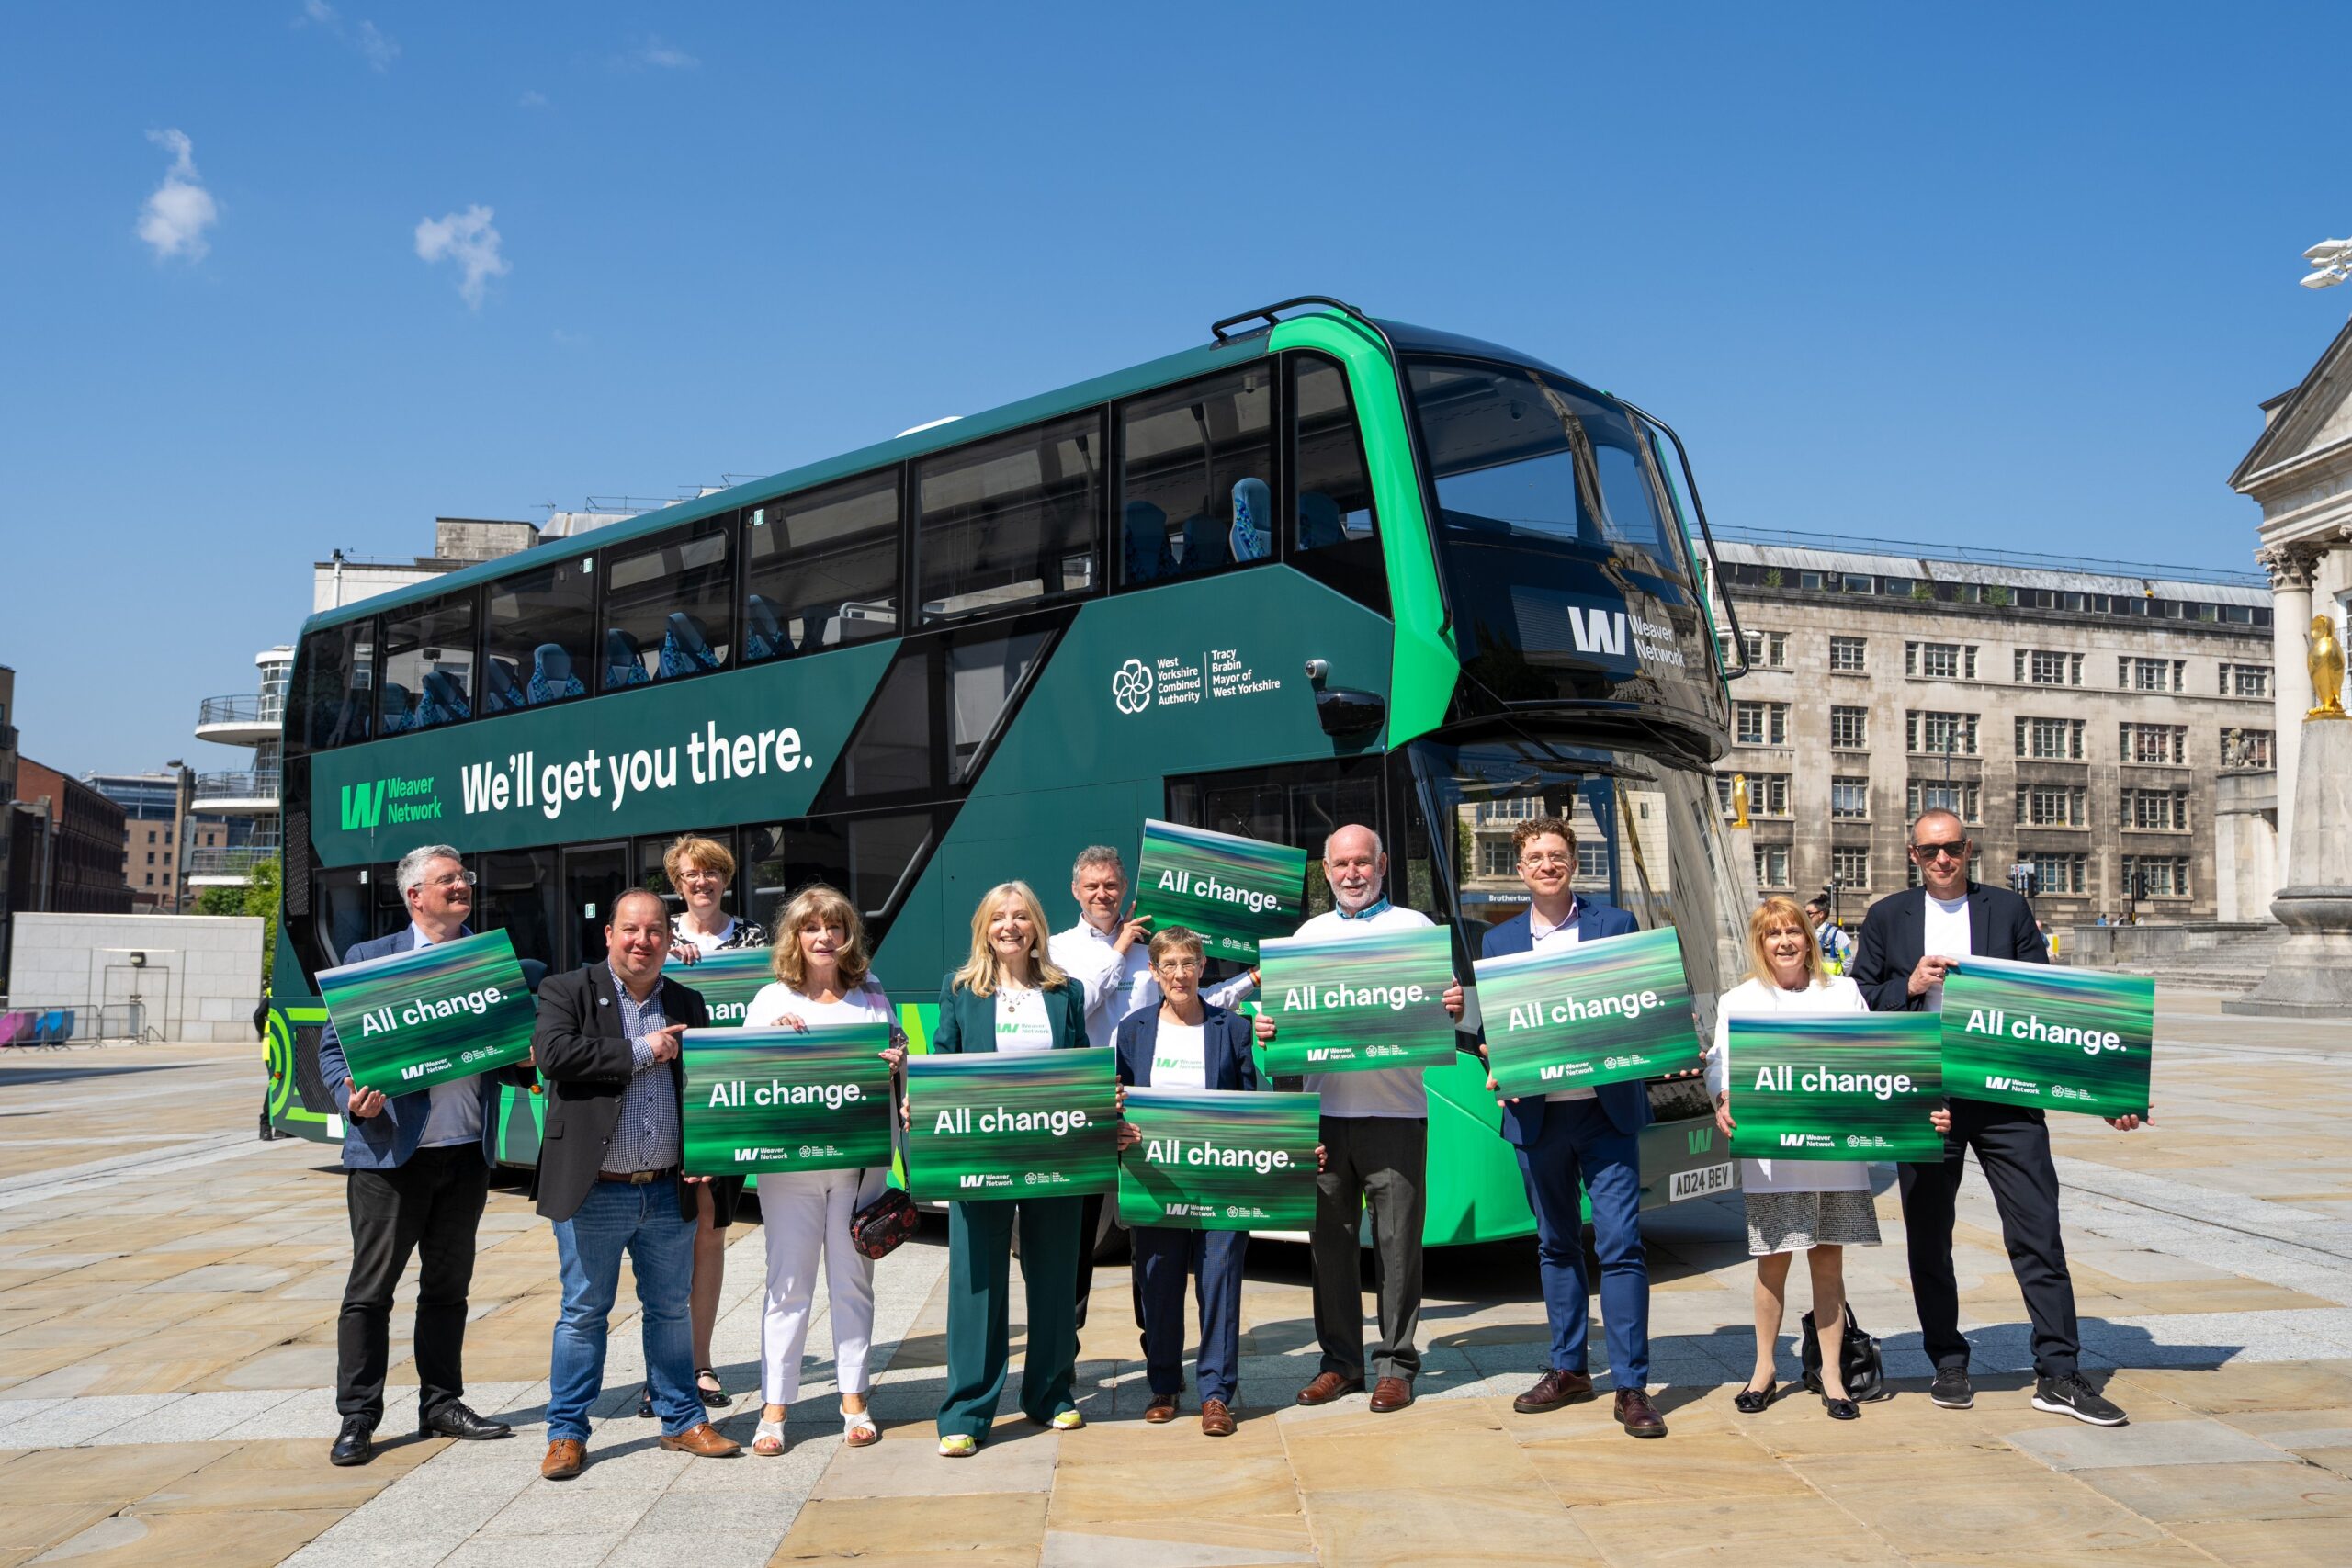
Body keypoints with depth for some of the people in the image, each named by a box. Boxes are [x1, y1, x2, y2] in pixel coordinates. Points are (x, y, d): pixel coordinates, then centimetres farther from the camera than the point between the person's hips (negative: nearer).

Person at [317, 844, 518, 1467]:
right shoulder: (369, 959, 1)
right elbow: (334, 1050, 0)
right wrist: (355, 1102, -17)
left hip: (468, 1153, 4)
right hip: (391, 1153, -3)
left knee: (449, 1286, 13)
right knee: (370, 1289, 2)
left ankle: (441, 1404, 24)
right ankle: (357, 1418, 12)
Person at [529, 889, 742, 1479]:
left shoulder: (688, 1005, 11)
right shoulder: (568, 991, -2)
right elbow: (554, 1052, -20)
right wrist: (640, 1051, -15)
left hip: (667, 1190, 4)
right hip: (594, 1191, -4)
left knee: (671, 1309, 13)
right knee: (583, 1313, 6)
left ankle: (682, 1421, 25)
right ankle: (567, 1432, 18)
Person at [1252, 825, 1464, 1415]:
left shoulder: (1413, 927, 8)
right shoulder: (1310, 933, 17)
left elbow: (1444, 1008, 3)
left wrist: (1454, 1007, -19)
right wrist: (1267, 1025, -5)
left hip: (1394, 1110, -3)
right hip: (1324, 1107, 3)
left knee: (1396, 1240, -1)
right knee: (1329, 1239, 6)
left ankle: (1396, 1365, 10)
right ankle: (1341, 1361, 17)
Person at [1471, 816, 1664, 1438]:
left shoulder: (1616, 924, 4)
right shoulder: (1498, 941, 10)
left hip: (1606, 1109, -3)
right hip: (1536, 1113, 3)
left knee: (1620, 1244, -6)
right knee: (1555, 1246, 13)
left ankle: (1631, 1387, 1)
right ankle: (1569, 1369, 25)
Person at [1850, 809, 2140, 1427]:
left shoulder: (2009, 910, 7)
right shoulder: (1886, 918, 7)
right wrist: (1909, 986, -12)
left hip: (2005, 1098, 0)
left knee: (2038, 1235, -3)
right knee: (1928, 1242, 8)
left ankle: (2059, 1376, 5)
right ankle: (1948, 1365, 22)